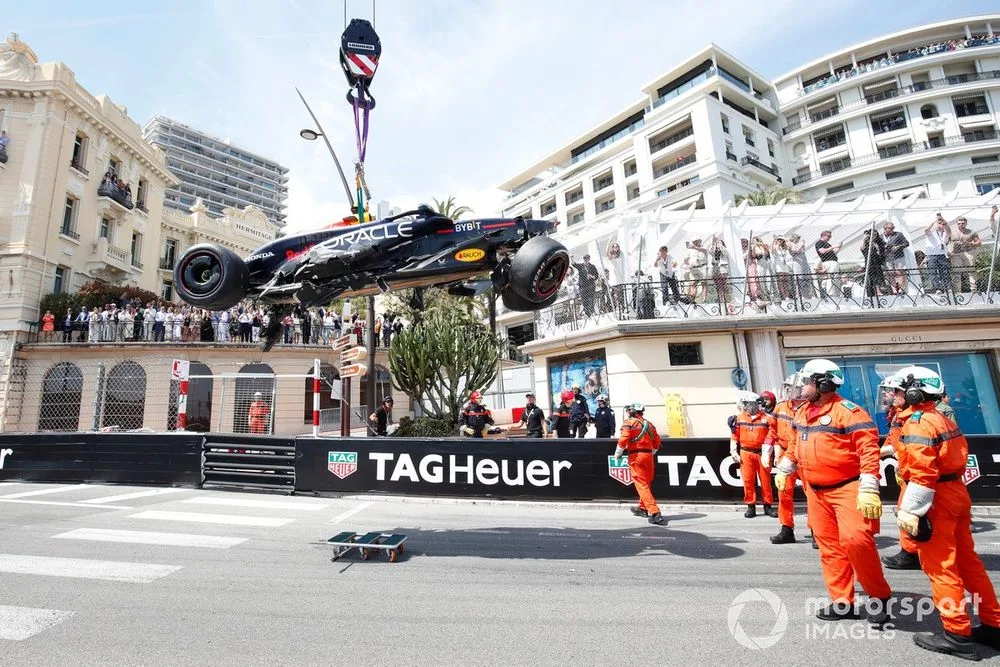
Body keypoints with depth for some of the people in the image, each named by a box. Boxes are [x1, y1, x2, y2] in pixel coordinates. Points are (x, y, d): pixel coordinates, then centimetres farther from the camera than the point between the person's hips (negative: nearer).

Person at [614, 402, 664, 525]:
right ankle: (642, 508, 33)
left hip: (636, 456, -7)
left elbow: (623, 440, -14)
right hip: (649, 455, 7)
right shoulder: (649, 424, 14)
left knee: (642, 485, -6)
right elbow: (657, 441, 16)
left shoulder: (629, 423, -5)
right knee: (646, 483, 19)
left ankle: (654, 513, -14)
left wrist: (618, 454, -1)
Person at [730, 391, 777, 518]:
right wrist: (734, 452, 1)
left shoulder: (767, 418, -2)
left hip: (762, 453, -1)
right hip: (746, 453, 1)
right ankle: (751, 506, 13)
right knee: (748, 480, 4)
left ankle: (768, 505, 20)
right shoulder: (739, 418, 4)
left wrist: (767, 454, -8)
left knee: (765, 480, 6)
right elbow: (735, 437, 7)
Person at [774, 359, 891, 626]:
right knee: (829, 546, 10)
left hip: (847, 488, -7)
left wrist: (868, 489, -25)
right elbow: (796, 445, 21)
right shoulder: (801, 412, 9)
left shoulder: (848, 411, -15)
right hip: (816, 491, 7)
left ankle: (879, 597, 7)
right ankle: (843, 603, 20)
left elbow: (868, 449, -20)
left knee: (855, 539, -17)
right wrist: (783, 470, 24)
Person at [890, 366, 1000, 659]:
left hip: (936, 499, -10)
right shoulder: (940, 418, 13)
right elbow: (948, 458, 19)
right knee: (967, 561, 17)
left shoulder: (917, 422, -18)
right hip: (955, 493, 10)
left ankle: (958, 635, 7)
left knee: (939, 566, 0)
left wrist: (910, 510, -21)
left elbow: (922, 473, -23)